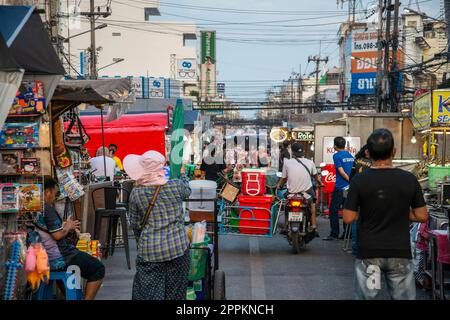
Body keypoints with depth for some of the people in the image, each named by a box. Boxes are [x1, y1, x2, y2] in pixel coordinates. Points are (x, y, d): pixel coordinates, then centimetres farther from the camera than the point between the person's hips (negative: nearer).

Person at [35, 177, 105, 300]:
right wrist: (68, 227, -4)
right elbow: (58, 235, -23)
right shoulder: (47, 208, -20)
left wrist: (64, 225, 10)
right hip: (56, 260, -9)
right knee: (98, 269, 0)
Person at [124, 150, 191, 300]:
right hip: (178, 247, 1)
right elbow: (187, 191, 19)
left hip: (150, 250, -1)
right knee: (174, 292, 12)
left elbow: (135, 224, 3)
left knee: (148, 293, 8)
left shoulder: (136, 194, -7)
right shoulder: (176, 186, -7)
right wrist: (183, 174, 39)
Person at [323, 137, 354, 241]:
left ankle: (334, 234, -4)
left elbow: (341, 171, -14)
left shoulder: (337, 156, -9)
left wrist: (350, 180, -9)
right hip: (350, 188, 7)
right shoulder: (350, 156, 12)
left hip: (340, 187, -7)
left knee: (333, 210, -2)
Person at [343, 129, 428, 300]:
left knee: (366, 296, 11)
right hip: (400, 253, 1)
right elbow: (422, 216, 0)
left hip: (368, 253, -1)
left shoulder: (359, 180, -9)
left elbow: (348, 218, -7)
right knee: (403, 296, 11)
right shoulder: (409, 179, -5)